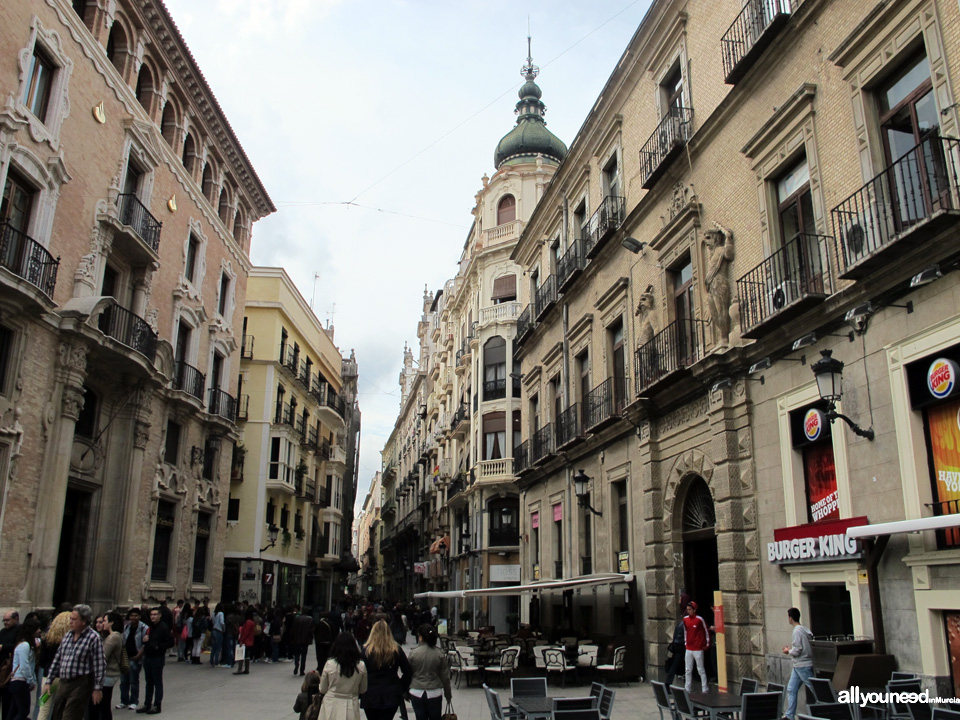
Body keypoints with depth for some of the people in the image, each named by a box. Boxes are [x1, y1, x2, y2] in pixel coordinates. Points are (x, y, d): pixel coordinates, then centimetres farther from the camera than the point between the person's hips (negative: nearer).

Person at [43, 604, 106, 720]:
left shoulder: (93, 638, -13)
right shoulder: (67, 636, 9)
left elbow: (99, 665, -14)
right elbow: (57, 659, 16)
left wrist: (97, 688, -14)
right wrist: (48, 681, 13)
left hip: (81, 684, -7)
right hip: (63, 683, 7)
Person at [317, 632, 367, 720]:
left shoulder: (329, 664, -11)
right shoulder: (361, 666, -8)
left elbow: (322, 690, -1)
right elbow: (363, 690, 5)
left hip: (331, 707, 0)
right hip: (351, 709, 0)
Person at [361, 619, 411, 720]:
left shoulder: (365, 651, -8)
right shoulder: (397, 650, -1)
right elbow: (408, 672, 2)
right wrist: (402, 688, 13)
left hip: (370, 696, -1)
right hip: (391, 696, 1)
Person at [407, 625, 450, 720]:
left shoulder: (413, 653, -8)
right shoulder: (440, 654, -6)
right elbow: (445, 676, 0)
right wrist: (448, 694, 13)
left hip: (417, 693, 0)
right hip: (434, 694, 0)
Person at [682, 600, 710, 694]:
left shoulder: (700, 619, -11)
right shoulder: (685, 619, 4)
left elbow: (706, 631, -2)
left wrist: (707, 644, 3)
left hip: (698, 649, -5)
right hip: (688, 649, 5)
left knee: (701, 670, 1)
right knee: (688, 670, 9)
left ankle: (705, 690, 8)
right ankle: (688, 689, 16)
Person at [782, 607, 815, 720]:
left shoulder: (797, 631, -17)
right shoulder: (805, 629, 11)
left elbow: (797, 651, -19)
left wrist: (788, 651, -1)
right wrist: (791, 648, 16)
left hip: (803, 665, -10)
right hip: (798, 666, 10)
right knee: (791, 689, 10)